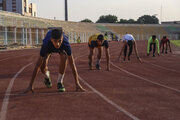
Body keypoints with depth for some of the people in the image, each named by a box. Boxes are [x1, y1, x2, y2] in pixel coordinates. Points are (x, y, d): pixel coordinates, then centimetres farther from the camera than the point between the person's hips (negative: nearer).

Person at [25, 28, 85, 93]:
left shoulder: (66, 43, -44)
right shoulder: (46, 44, -45)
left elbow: (72, 64, -38)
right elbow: (38, 65, -40)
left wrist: (77, 84, -37)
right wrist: (30, 85, -39)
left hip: (62, 47, 0)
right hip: (49, 47, 0)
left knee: (64, 57, -32)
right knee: (42, 65, -19)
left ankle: (60, 82, -14)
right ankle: (47, 77, 19)